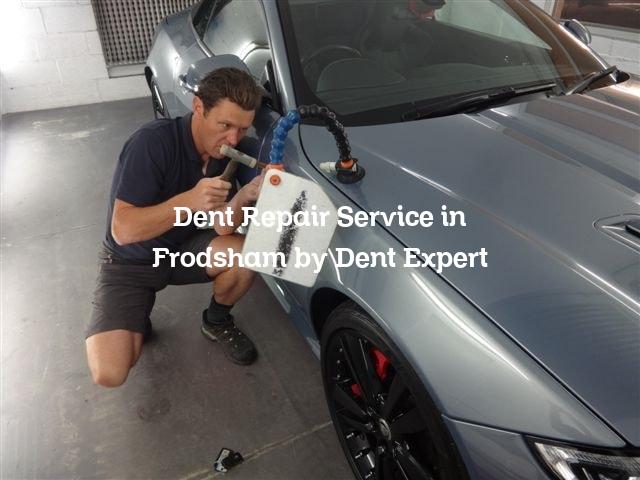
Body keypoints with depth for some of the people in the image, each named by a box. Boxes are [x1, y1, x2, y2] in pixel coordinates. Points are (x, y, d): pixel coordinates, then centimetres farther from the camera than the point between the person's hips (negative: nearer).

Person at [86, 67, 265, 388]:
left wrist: (243, 197, -35)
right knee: (109, 373, -20)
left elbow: (221, 227, -14)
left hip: (182, 250, 5)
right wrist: (188, 201, -44)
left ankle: (216, 323, 6)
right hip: (130, 263, -4)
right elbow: (123, 230, -30)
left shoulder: (224, 152, -9)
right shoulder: (153, 142, -28)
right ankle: (136, 319, 14)